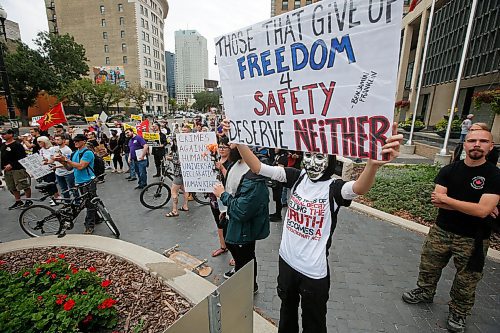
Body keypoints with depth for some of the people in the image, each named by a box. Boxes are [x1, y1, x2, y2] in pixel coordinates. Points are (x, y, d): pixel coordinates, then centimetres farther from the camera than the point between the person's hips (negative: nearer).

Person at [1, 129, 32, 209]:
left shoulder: (17, 145, -11)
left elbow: (22, 158, -18)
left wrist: (11, 165, -22)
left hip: (18, 169, -9)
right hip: (7, 170, 9)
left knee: (25, 186, -3)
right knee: (13, 188, 14)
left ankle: (28, 201, 10)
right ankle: (18, 202, 24)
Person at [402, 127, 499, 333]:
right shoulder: (449, 170, -3)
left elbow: (482, 210, -22)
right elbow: (436, 200, -12)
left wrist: (446, 199, -17)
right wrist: (474, 207, -18)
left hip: (473, 239, -2)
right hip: (441, 231, 3)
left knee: (466, 280, 13)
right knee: (429, 266, 17)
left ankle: (458, 313, 36)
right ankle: (425, 292, 42)